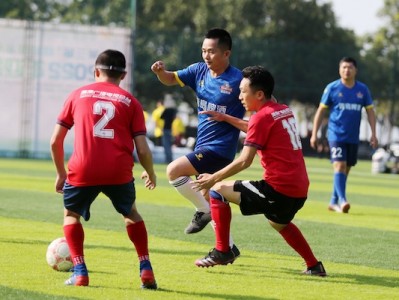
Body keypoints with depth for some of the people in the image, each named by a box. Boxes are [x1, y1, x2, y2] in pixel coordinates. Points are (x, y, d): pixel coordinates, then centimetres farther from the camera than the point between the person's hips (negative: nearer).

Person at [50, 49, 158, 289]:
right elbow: (142, 148, 6)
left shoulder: (78, 95, 14)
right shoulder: (130, 102, 12)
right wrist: (150, 174, 25)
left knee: (71, 214, 25)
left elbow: (56, 141, 13)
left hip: (83, 170, -1)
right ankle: (146, 270, 18)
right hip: (119, 171, 1)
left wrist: (61, 173, 27)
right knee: (131, 213, 28)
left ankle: (80, 271, 10)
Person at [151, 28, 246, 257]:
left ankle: (204, 211, -3)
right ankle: (227, 247, 24)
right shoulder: (200, 71, 3)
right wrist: (160, 71, -13)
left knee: (174, 170, -19)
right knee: (208, 198, 14)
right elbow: (171, 79, 9)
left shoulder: (238, 80, -16)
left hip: (219, 149, -8)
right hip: (203, 146, 8)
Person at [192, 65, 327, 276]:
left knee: (218, 190, 2)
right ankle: (314, 265, 31)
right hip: (300, 190, 9)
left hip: (278, 189, -9)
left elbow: (244, 161, -15)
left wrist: (213, 178, -7)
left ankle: (222, 251, 2)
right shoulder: (284, 111, 14)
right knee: (279, 223, 38)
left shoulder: (262, 117, -10)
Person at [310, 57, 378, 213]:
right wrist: (314, 134, -2)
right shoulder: (332, 88, -3)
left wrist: (373, 134, 2)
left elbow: (370, 111, 11)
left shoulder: (362, 89, 5)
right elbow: (321, 111, 2)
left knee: (346, 169, 9)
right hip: (336, 134, -4)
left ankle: (334, 202, 20)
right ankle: (342, 200, -25)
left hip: (353, 137, 4)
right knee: (339, 166, -18)